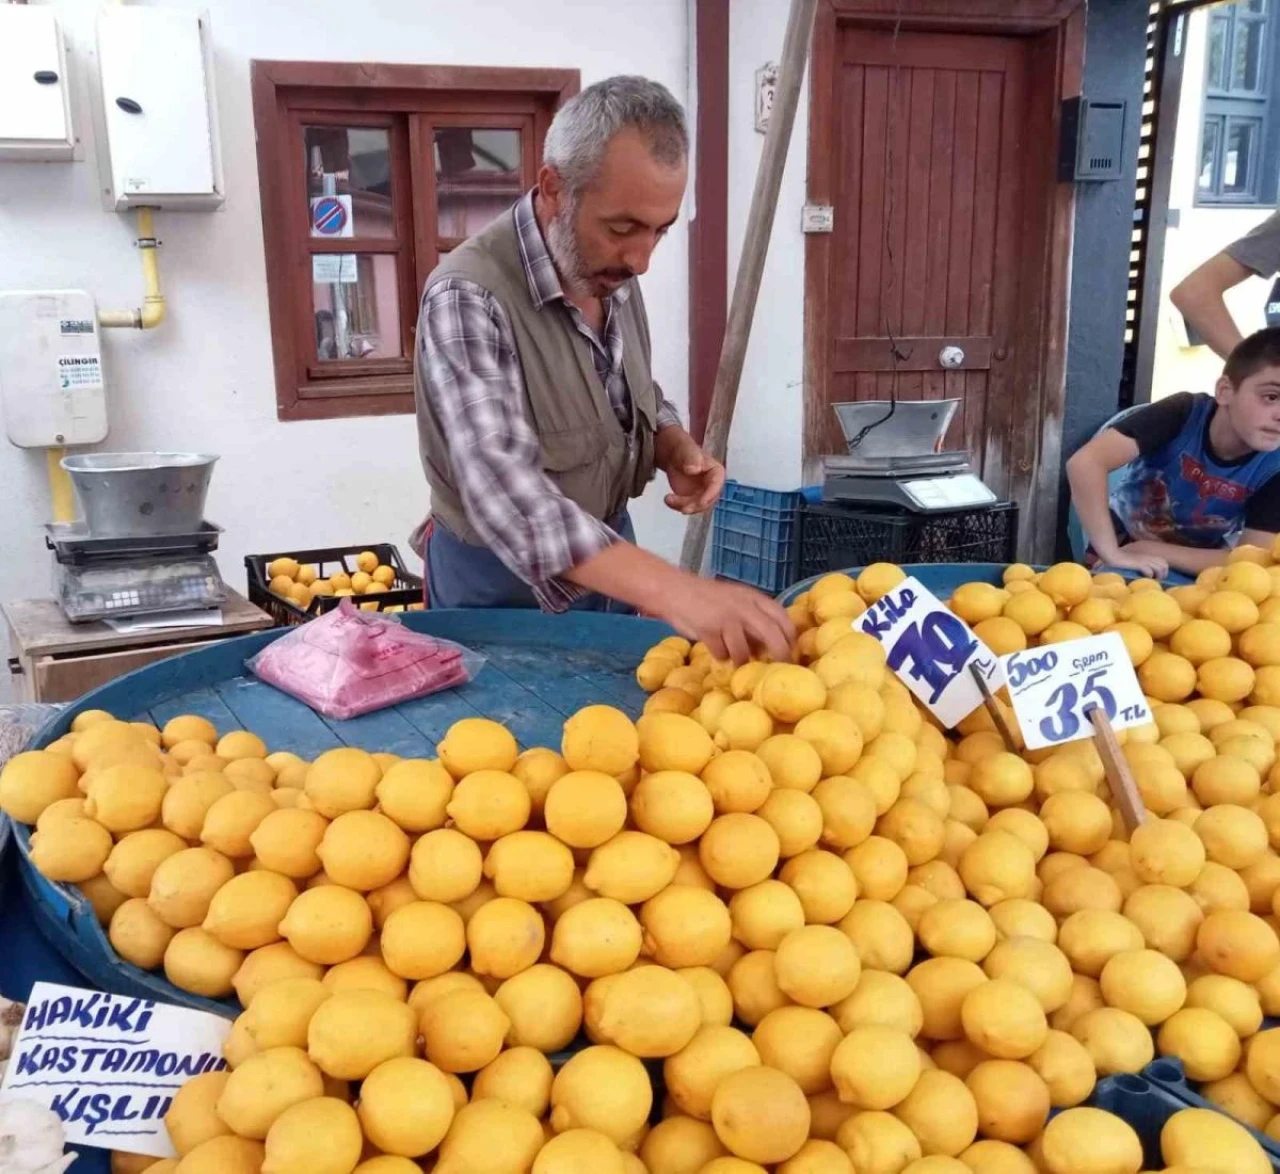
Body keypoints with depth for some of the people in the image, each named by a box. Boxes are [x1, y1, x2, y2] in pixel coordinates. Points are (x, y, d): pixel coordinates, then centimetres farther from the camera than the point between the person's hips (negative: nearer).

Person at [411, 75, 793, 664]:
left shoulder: (611, 273, -5)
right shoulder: (468, 299, -28)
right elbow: (507, 495, -39)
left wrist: (675, 448, -12)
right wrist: (673, 591, -51)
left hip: (607, 557, 6)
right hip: (500, 581, -6)